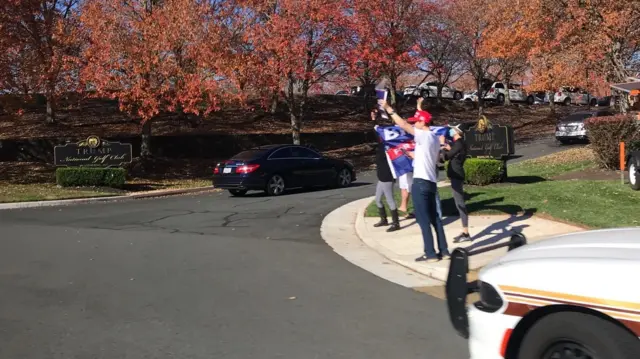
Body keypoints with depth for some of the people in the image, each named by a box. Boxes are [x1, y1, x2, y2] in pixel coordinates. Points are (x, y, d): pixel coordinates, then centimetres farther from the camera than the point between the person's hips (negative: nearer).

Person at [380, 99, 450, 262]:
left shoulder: (423, 135, -11)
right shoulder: (435, 139, 16)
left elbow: (403, 125, -17)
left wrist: (389, 109, -11)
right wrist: (411, 154, 29)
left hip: (421, 181, -9)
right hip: (431, 181, 9)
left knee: (424, 220, -4)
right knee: (434, 218, 14)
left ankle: (430, 254, 0)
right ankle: (444, 251, 17)